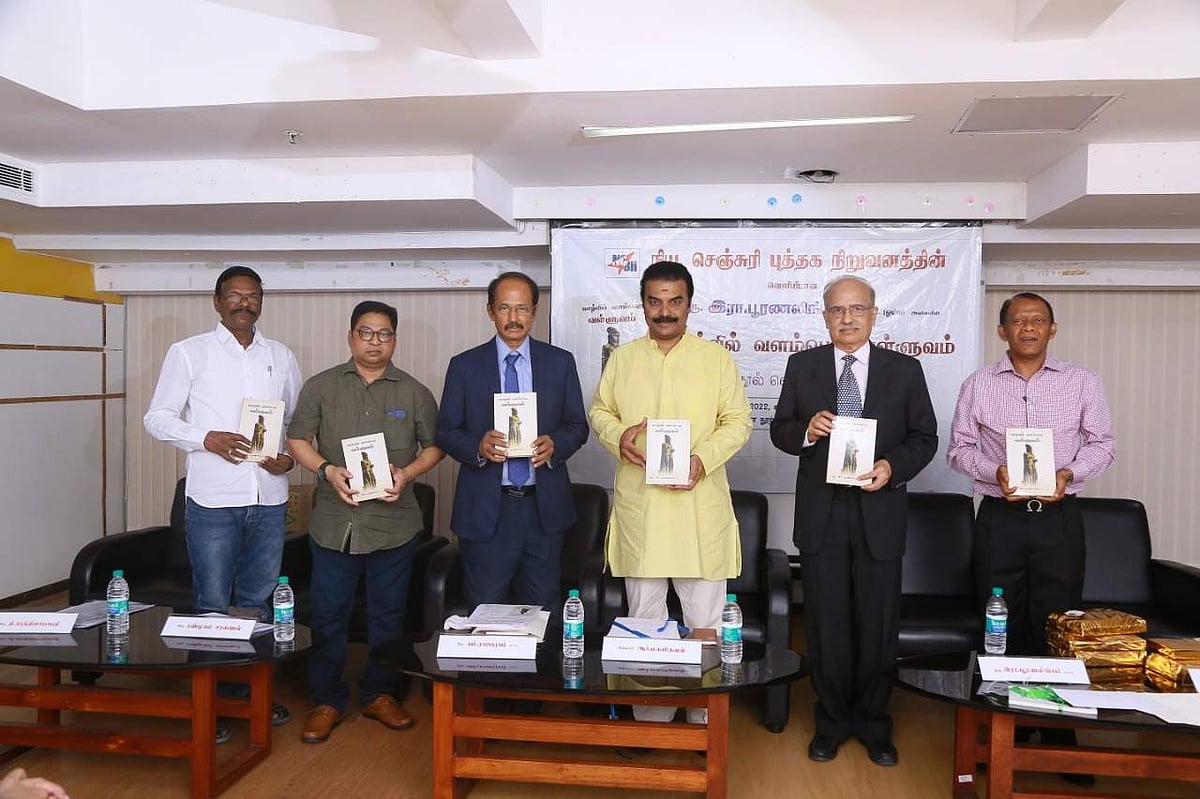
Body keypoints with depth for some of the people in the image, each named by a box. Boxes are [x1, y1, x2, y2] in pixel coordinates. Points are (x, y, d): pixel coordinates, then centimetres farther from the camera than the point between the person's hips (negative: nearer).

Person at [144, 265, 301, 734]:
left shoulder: (281, 357, 11)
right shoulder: (188, 353, 1)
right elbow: (157, 418, 0)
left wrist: (292, 456, -3)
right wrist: (207, 438, -16)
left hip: (269, 501, 3)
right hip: (213, 501, -3)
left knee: (258, 602, 13)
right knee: (212, 605, 3)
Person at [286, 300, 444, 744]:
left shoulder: (414, 393, 5)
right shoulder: (321, 386, 4)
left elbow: (433, 445, 8)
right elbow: (298, 439, 4)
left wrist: (408, 473, -9)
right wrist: (327, 470, -13)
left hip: (394, 521, 1)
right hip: (333, 520, 0)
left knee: (388, 613, 10)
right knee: (328, 613, 6)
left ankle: (380, 694, 25)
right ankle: (327, 700, 20)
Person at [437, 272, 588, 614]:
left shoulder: (560, 362, 5)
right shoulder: (464, 365, 2)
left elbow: (578, 426, 8)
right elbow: (445, 432, 3)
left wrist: (555, 444, -14)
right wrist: (478, 447, -18)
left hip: (545, 507, 1)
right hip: (485, 509, -1)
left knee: (543, 610, 11)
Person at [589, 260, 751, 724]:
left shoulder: (717, 358, 3)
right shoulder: (622, 359, 9)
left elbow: (738, 421, 2)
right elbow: (599, 411, 15)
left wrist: (704, 458, -15)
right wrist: (616, 436, -7)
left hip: (700, 507, -2)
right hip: (638, 507, 2)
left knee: (706, 621, 3)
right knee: (643, 617, 12)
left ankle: (706, 721, 19)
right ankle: (649, 722, 26)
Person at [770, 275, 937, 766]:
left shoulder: (904, 370, 3)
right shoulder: (802, 366, 4)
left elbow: (924, 437, 6)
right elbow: (780, 431, 7)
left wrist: (893, 466, -13)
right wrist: (806, 431, -15)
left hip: (879, 512, 0)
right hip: (820, 515, 1)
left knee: (877, 624, 8)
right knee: (826, 625, 9)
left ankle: (873, 724, 27)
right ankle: (832, 722, 26)